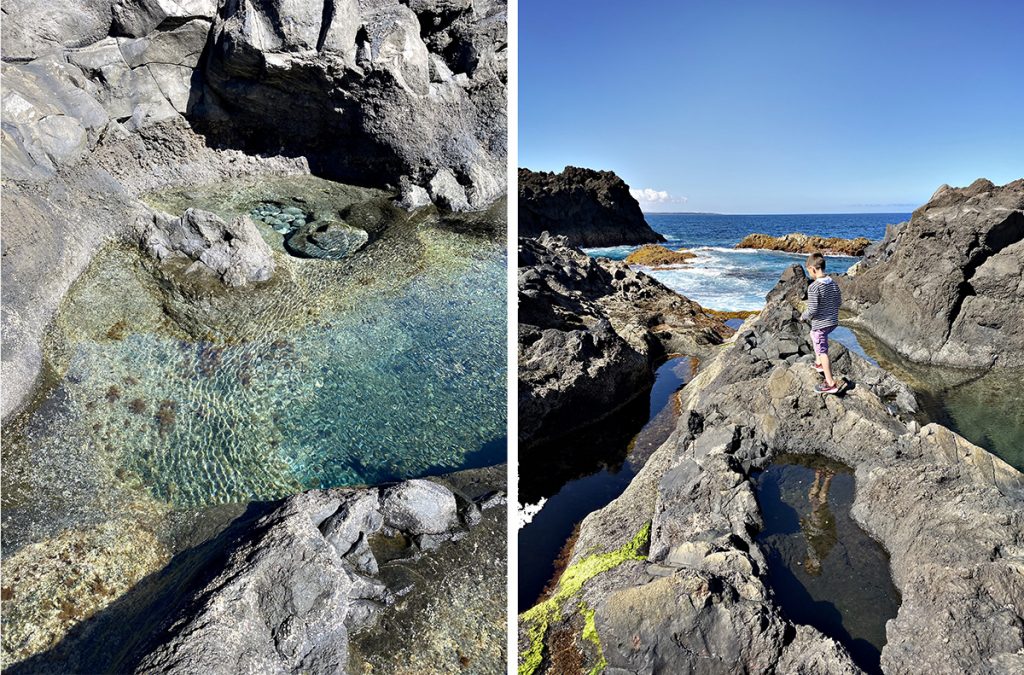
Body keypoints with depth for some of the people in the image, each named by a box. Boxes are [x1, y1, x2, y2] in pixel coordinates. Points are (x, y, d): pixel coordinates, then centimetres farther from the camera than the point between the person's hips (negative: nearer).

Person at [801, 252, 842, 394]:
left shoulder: (813, 287, -23)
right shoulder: (833, 283, 0)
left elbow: (812, 310, -24)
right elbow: (839, 301, 11)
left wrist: (803, 317, -5)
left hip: (820, 324, -8)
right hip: (833, 321, 8)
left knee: (822, 352, 1)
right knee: (814, 335, 33)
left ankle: (831, 383, 4)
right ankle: (819, 364, 43)